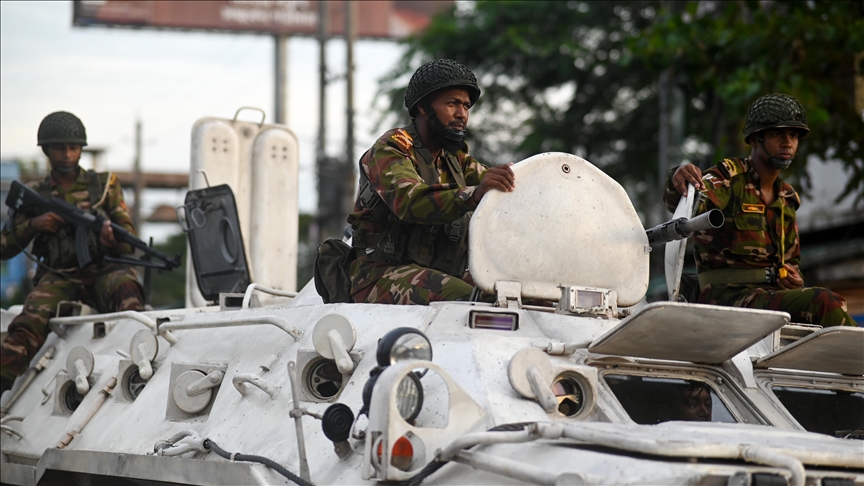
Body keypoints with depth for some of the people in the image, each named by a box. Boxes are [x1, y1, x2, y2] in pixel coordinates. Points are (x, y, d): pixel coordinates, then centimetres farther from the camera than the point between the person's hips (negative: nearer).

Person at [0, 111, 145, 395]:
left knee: (124, 284, -37)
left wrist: (112, 239, -16)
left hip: (103, 272, 0)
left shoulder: (104, 185, 14)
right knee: (31, 320, -30)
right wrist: (32, 226, -5)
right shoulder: (35, 195, 15)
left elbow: (129, 242, 9)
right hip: (58, 278, 0)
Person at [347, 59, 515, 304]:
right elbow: (410, 201, -29)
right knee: (462, 298, -33)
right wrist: (473, 195, -45)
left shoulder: (454, 156, 18)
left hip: (440, 273, 8)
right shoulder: (390, 149, -8)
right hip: (381, 274, -7)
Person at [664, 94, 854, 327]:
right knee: (823, 302, -27)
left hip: (770, 292, 8)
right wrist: (678, 180, -49)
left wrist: (792, 278, 4)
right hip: (727, 295, -8)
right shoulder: (729, 176, -4)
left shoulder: (786, 198, 19)